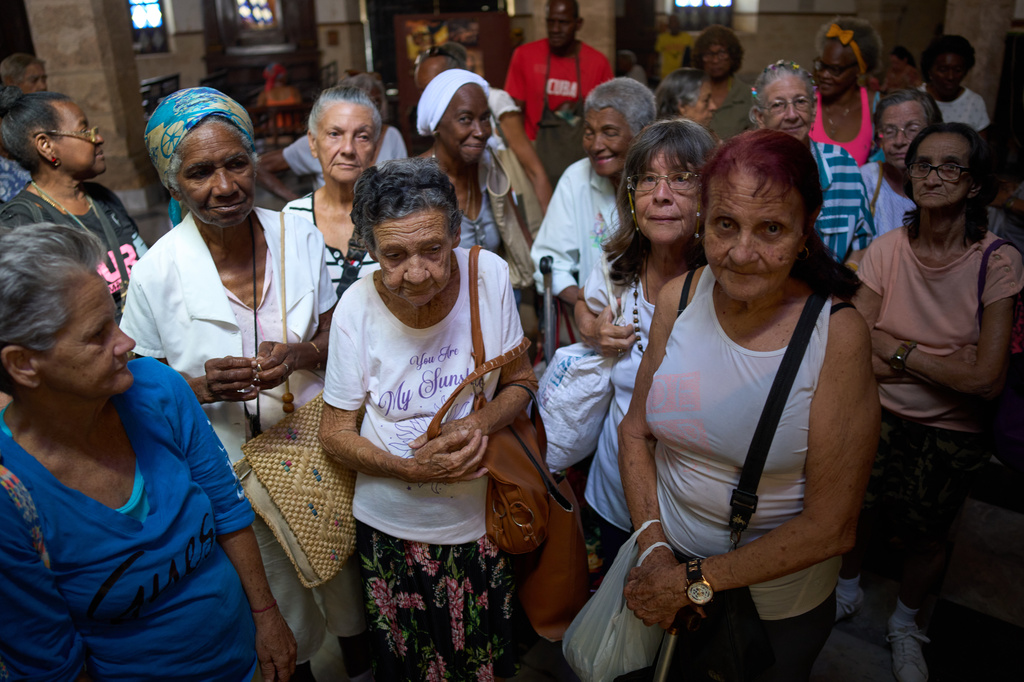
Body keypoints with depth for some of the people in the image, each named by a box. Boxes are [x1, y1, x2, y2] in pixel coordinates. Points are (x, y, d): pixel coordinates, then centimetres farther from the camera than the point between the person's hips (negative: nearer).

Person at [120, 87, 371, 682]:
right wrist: (202, 388, -25)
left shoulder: (301, 236, -9)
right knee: (281, 615, 17)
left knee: (347, 579, 22)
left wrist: (299, 354, -20)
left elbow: (334, 335, 2)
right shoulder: (157, 273, -16)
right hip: (232, 464, -2)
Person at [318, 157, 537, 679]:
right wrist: (410, 470, -22)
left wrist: (478, 422, -22)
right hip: (391, 527, -1)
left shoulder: (489, 275, -15)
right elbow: (335, 432, -7)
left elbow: (521, 383, -2)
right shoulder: (358, 307, -18)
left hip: (480, 520, 1)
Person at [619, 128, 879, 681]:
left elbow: (830, 528, -20)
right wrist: (653, 549, -13)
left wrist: (694, 581, -17)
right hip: (665, 560, 4)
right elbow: (636, 430, -1)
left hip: (779, 600, -3)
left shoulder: (837, 335, -23)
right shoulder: (678, 299, -12)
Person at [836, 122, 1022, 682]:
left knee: (924, 536, 14)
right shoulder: (887, 249, -10)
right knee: (857, 510, 14)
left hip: (950, 433, -1)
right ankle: (849, 591, 48)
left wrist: (899, 350, -16)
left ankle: (905, 624, 44)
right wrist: (950, 362, -19)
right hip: (879, 415, 2)